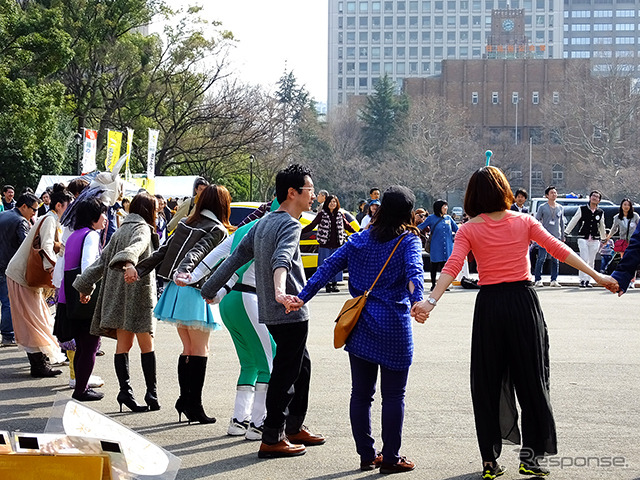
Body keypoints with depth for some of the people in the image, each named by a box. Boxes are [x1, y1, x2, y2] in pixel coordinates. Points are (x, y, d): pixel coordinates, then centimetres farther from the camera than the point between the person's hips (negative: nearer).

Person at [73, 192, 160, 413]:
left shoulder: (120, 231, 19)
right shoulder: (142, 228, -5)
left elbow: (101, 260, 19)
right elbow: (137, 246, -28)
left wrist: (85, 286, 21)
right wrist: (129, 262, -48)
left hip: (118, 294, 7)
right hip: (137, 293, -7)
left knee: (123, 344, 5)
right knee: (146, 344, -1)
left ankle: (125, 390, -5)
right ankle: (151, 393, -2)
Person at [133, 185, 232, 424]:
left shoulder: (186, 223, 12)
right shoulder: (217, 230, -7)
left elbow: (163, 250, 9)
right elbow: (197, 252, -23)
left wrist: (139, 270, 8)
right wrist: (184, 272, -36)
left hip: (176, 289, 7)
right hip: (194, 291, -7)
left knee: (188, 348, 15)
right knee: (200, 350, -1)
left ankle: (184, 399, 13)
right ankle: (194, 404, -4)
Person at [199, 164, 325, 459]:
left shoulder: (264, 223, 15)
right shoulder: (290, 225, -14)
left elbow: (236, 256, 17)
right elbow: (281, 260, -34)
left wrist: (209, 289, 22)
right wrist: (280, 291, -51)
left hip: (270, 312, 10)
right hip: (290, 313, -10)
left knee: (301, 365, 21)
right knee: (285, 374, -4)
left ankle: (294, 428, 29)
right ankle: (272, 440, -2)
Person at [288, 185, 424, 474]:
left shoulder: (359, 240, 9)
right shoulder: (408, 240, -3)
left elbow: (329, 266, 2)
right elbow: (414, 270, -22)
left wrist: (303, 297, -1)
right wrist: (417, 300, -37)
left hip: (360, 325, 4)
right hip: (394, 327, -4)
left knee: (361, 393, 10)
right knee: (393, 395, 4)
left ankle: (366, 455, 15)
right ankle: (390, 458, 6)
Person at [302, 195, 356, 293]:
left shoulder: (339, 215, 9)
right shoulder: (322, 214, -1)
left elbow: (347, 226, 23)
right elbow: (312, 225, -2)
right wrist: (300, 232, -10)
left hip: (337, 245, 3)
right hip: (325, 245, -3)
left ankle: (334, 284, 13)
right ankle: (328, 285, 5)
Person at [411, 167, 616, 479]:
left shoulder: (469, 230, -1)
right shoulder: (524, 222, 3)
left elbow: (452, 266, -15)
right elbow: (558, 249, 0)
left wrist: (431, 301, -23)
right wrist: (597, 276, 3)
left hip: (489, 304, 0)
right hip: (524, 301, 0)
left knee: (487, 382, 8)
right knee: (532, 378, 9)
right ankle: (530, 454, 9)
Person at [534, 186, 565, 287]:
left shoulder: (560, 208, 14)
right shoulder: (542, 207, 2)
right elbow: (536, 221, 2)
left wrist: (563, 237, 19)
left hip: (556, 237, 4)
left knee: (555, 260, 3)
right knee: (541, 259, -7)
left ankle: (554, 280, 8)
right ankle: (538, 280, -4)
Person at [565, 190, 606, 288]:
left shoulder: (600, 212, 10)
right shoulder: (582, 209, 2)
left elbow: (601, 227, 22)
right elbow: (573, 221, 5)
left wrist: (604, 238, 30)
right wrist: (565, 233, 5)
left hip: (595, 240, 3)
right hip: (583, 238, -3)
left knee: (591, 261, 3)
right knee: (584, 259, -12)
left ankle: (587, 280, 10)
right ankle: (582, 280, -9)